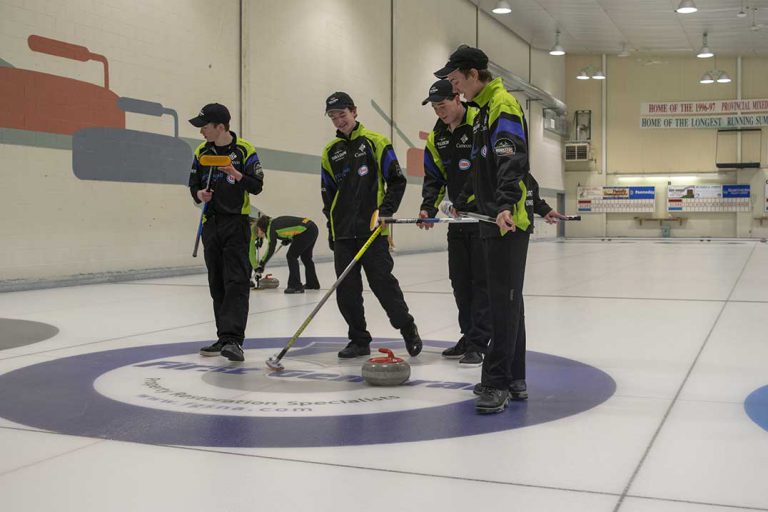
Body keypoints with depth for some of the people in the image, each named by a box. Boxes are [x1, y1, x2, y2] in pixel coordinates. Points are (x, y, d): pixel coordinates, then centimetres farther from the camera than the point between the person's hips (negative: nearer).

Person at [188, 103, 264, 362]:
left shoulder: (245, 150, -5)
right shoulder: (202, 152, 8)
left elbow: (257, 186, -5)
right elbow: (193, 184, 15)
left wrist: (237, 175, -23)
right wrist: (199, 194, -8)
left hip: (237, 223, -5)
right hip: (211, 223, 5)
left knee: (236, 281, -13)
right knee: (217, 283, 8)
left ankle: (233, 338, -17)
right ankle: (224, 337, 16)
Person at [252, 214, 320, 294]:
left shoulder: (271, 228, -4)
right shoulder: (276, 221, 20)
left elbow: (270, 250, -5)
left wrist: (262, 263, 4)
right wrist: (288, 239, 18)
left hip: (306, 231, -10)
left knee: (291, 256, -1)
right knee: (306, 257, 23)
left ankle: (296, 286, -2)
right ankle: (312, 283, 36)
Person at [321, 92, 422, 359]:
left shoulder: (375, 142, 0)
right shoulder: (330, 151, 13)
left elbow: (397, 181, 1)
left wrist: (387, 210, -11)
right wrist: (332, 229, 15)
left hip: (372, 229, -4)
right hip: (343, 232, 5)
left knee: (383, 282, -6)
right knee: (346, 289, 3)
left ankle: (408, 329, 12)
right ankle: (359, 341, 14)